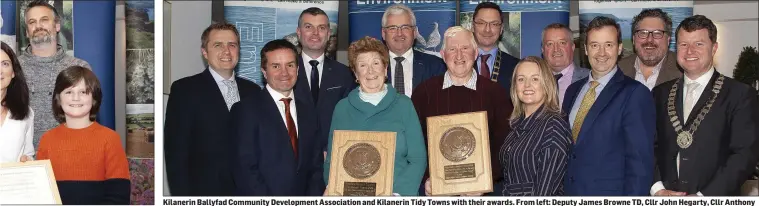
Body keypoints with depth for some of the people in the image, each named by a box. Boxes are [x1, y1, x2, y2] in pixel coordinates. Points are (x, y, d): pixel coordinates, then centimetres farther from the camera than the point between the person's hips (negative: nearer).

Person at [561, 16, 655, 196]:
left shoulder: (635, 94, -11)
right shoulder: (573, 91, 9)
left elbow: (639, 162, -15)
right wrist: (561, 190, 6)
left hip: (609, 192, -5)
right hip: (569, 192, 6)